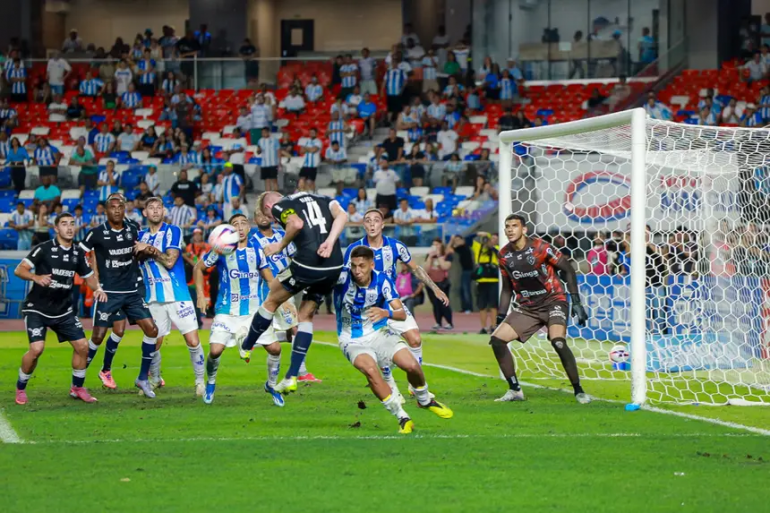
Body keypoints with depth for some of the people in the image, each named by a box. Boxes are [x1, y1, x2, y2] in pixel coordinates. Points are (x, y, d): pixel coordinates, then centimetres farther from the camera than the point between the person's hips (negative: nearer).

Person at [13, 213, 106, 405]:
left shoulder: (78, 253, 3)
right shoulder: (44, 249, -13)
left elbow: (89, 276, 16)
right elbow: (19, 270, -18)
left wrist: (97, 289, -6)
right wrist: (36, 277, -38)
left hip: (64, 310, 5)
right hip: (37, 309, -5)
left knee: (82, 346, 0)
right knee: (37, 348, -20)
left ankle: (77, 388, 21)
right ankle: (20, 389, 2)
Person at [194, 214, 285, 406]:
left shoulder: (256, 251, 1)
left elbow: (269, 279, 11)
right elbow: (198, 268, 7)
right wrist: (200, 295, 0)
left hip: (255, 311, 2)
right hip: (227, 311, -2)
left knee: (275, 348, -7)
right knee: (215, 350, -17)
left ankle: (271, 385, 18)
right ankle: (210, 383, 13)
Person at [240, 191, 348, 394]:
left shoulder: (278, 207, 5)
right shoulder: (319, 199, 24)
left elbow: (297, 224, -16)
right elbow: (341, 215, 6)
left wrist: (281, 246, -2)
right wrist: (330, 241, -4)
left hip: (307, 263, -6)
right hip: (334, 267, 6)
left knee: (272, 300, 21)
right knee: (306, 316, 19)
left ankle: (246, 347, 37)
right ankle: (292, 377, 17)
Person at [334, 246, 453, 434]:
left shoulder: (382, 281, -13)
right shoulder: (343, 278, -17)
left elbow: (402, 314, -19)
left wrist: (386, 313, -42)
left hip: (379, 333, 2)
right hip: (353, 341, -2)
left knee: (412, 365, -16)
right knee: (370, 369, -31)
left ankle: (425, 400, 20)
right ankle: (402, 418, -17)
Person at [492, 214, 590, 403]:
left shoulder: (540, 247, -14)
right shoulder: (504, 255, 1)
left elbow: (567, 269, -8)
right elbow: (507, 289, 12)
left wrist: (576, 301, -14)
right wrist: (500, 318, 7)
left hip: (553, 301, -5)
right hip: (526, 306, 5)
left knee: (558, 341, -29)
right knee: (497, 340, -8)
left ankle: (579, 391, -14)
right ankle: (515, 390, 5)